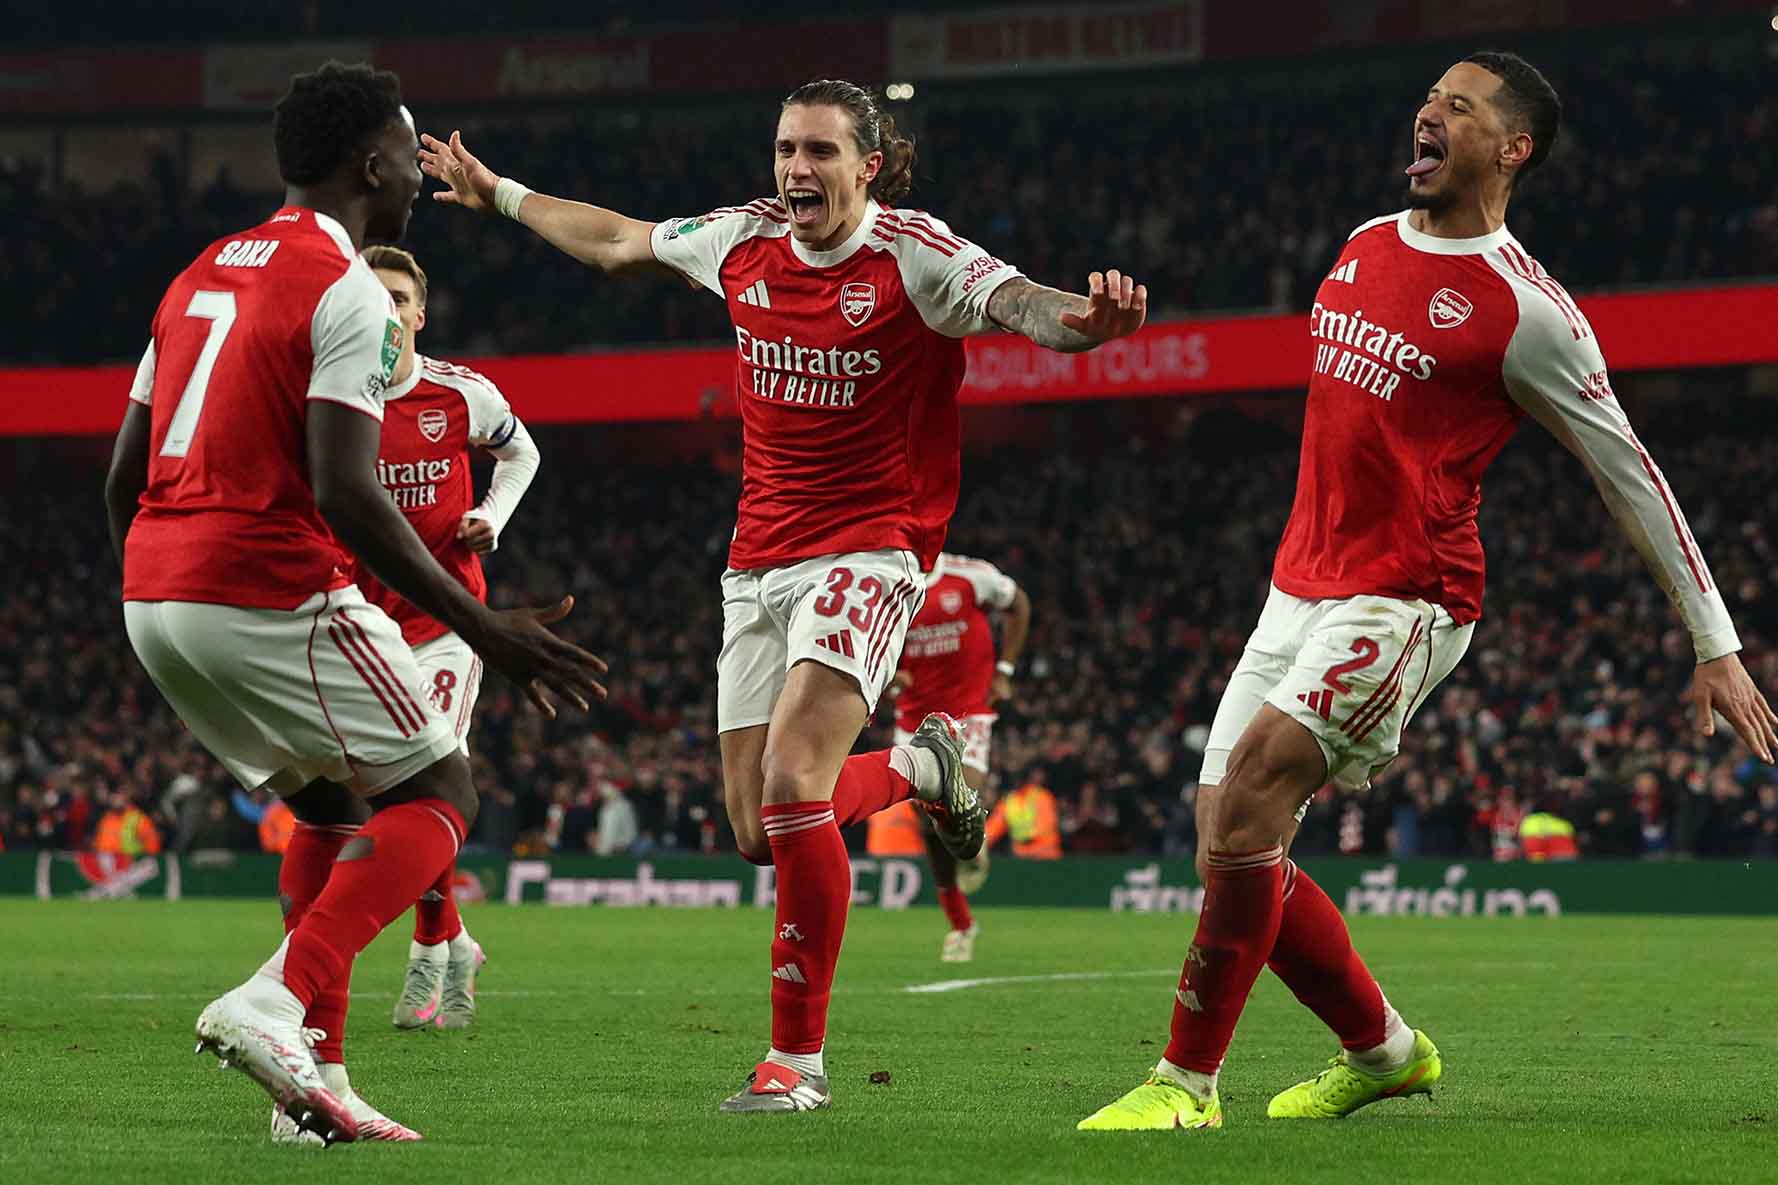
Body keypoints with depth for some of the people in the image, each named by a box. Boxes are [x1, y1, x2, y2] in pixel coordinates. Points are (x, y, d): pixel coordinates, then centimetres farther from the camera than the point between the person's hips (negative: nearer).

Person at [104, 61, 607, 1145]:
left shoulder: (200, 275, 18)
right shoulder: (348, 293, -9)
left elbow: (124, 477, 18)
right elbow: (342, 490, -19)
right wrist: (482, 628, -17)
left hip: (154, 593, 9)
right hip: (273, 595, -9)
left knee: (332, 804, 23)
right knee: (438, 796, 3)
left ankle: (314, 1072, 12)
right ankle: (277, 1003, -18)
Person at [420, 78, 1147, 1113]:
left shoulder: (915, 256, -11)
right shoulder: (744, 241, 5)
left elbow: (1022, 304, -28)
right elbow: (616, 241, 23)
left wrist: (1085, 319, -51)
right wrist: (499, 195, 33)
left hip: (867, 553, -6)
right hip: (758, 563, 6)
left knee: (792, 785, -23)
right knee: (760, 831, 4)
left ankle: (798, 1057, -13)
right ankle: (922, 769, 35)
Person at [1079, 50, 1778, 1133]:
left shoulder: (1524, 310, -9)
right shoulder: (1364, 246, 13)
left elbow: (1629, 474, -4)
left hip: (1407, 598, -8)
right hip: (1301, 587, 8)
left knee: (1250, 788, -25)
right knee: (1233, 854, 3)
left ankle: (1189, 1079, -19)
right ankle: (1383, 1048, 23)